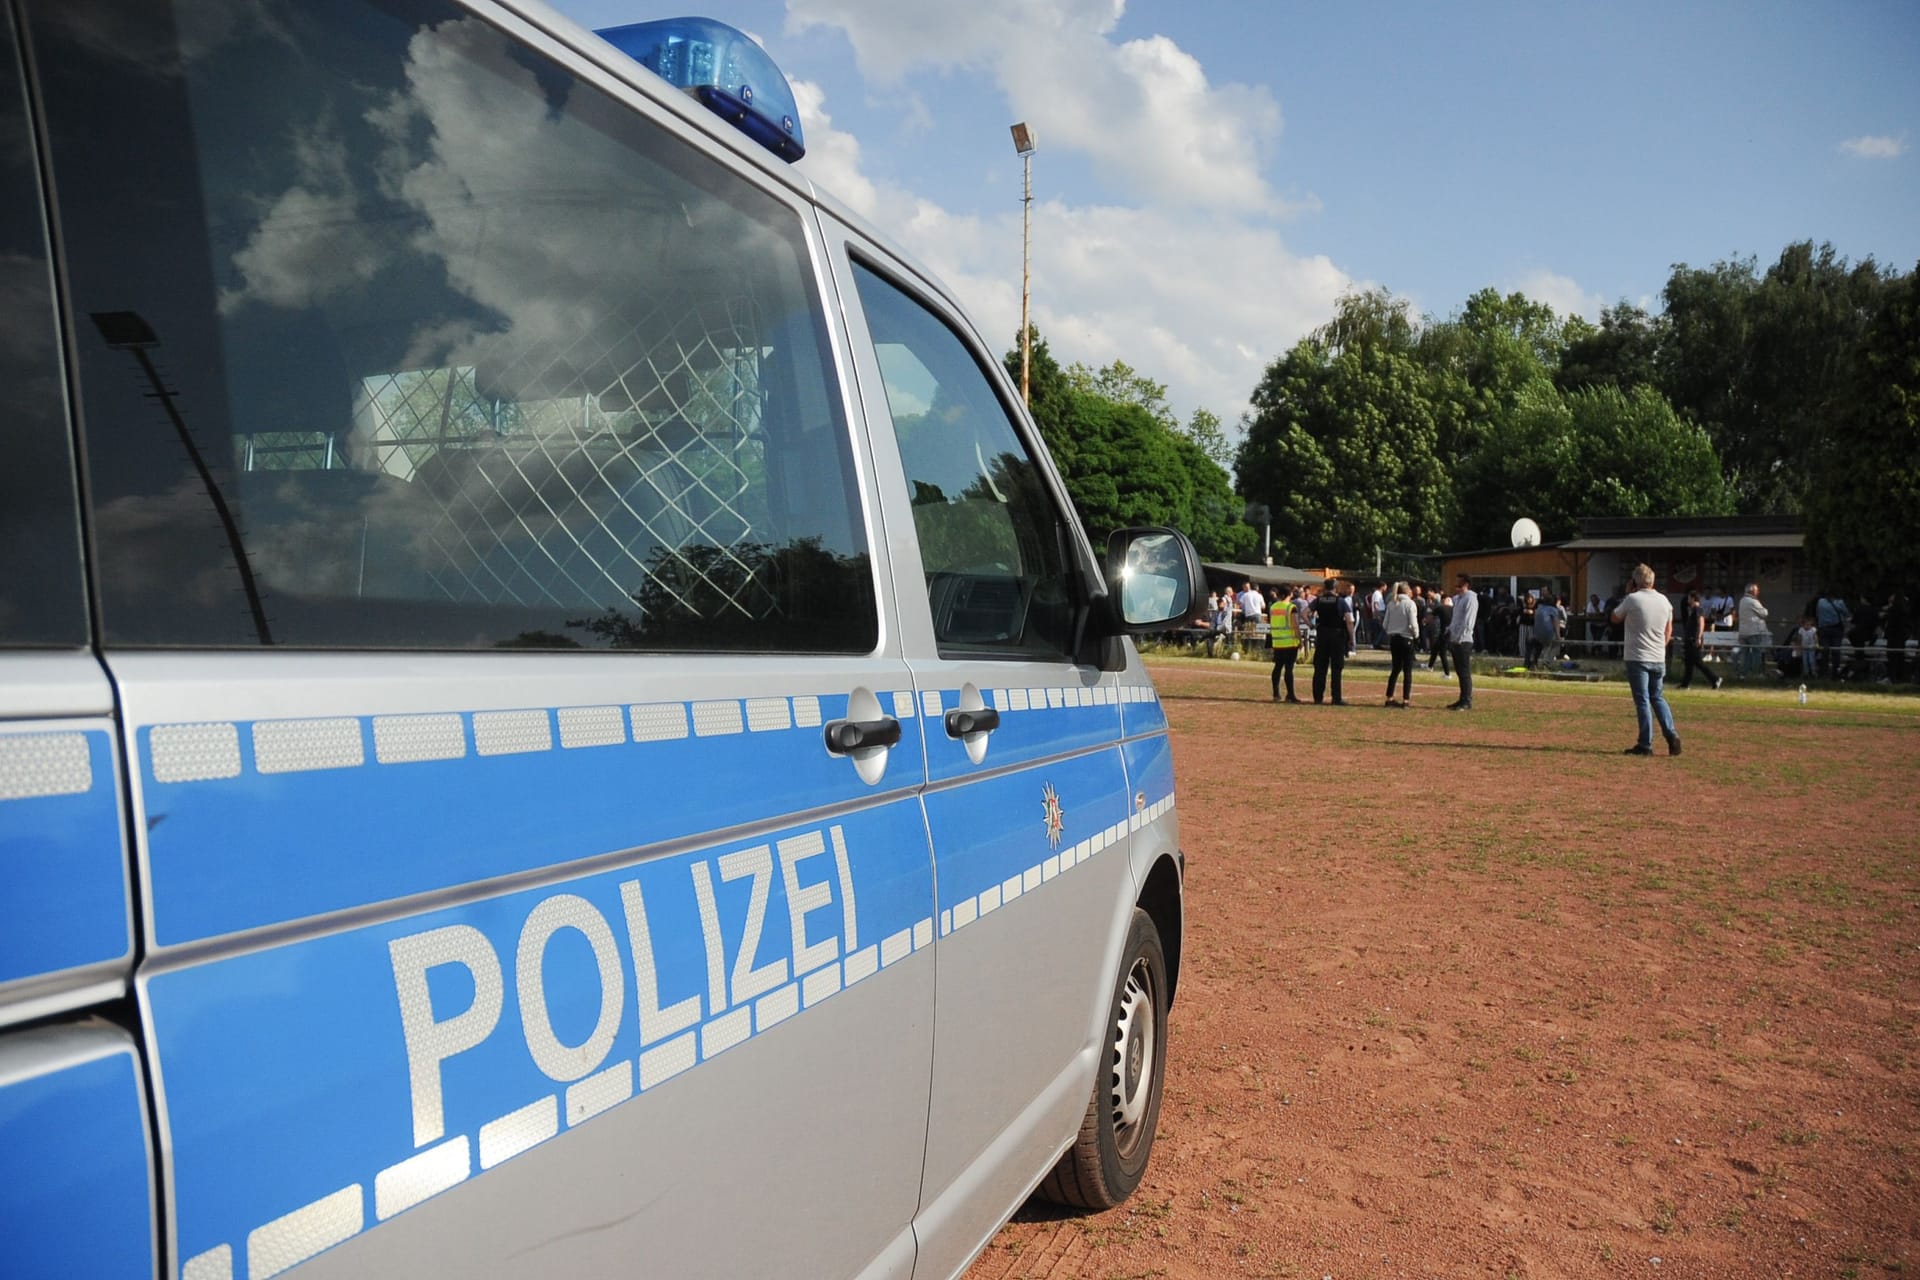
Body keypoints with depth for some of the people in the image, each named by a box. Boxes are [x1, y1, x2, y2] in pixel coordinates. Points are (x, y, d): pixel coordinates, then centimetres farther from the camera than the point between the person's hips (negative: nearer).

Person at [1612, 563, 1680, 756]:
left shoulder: (1632, 599, -11)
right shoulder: (1664, 601, 6)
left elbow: (1615, 618, 5)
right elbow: (1669, 630, 14)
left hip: (1637, 658, -5)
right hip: (1659, 659, 5)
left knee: (1642, 701, -2)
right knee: (1657, 697, 18)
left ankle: (1645, 745, -2)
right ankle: (1671, 734, 6)